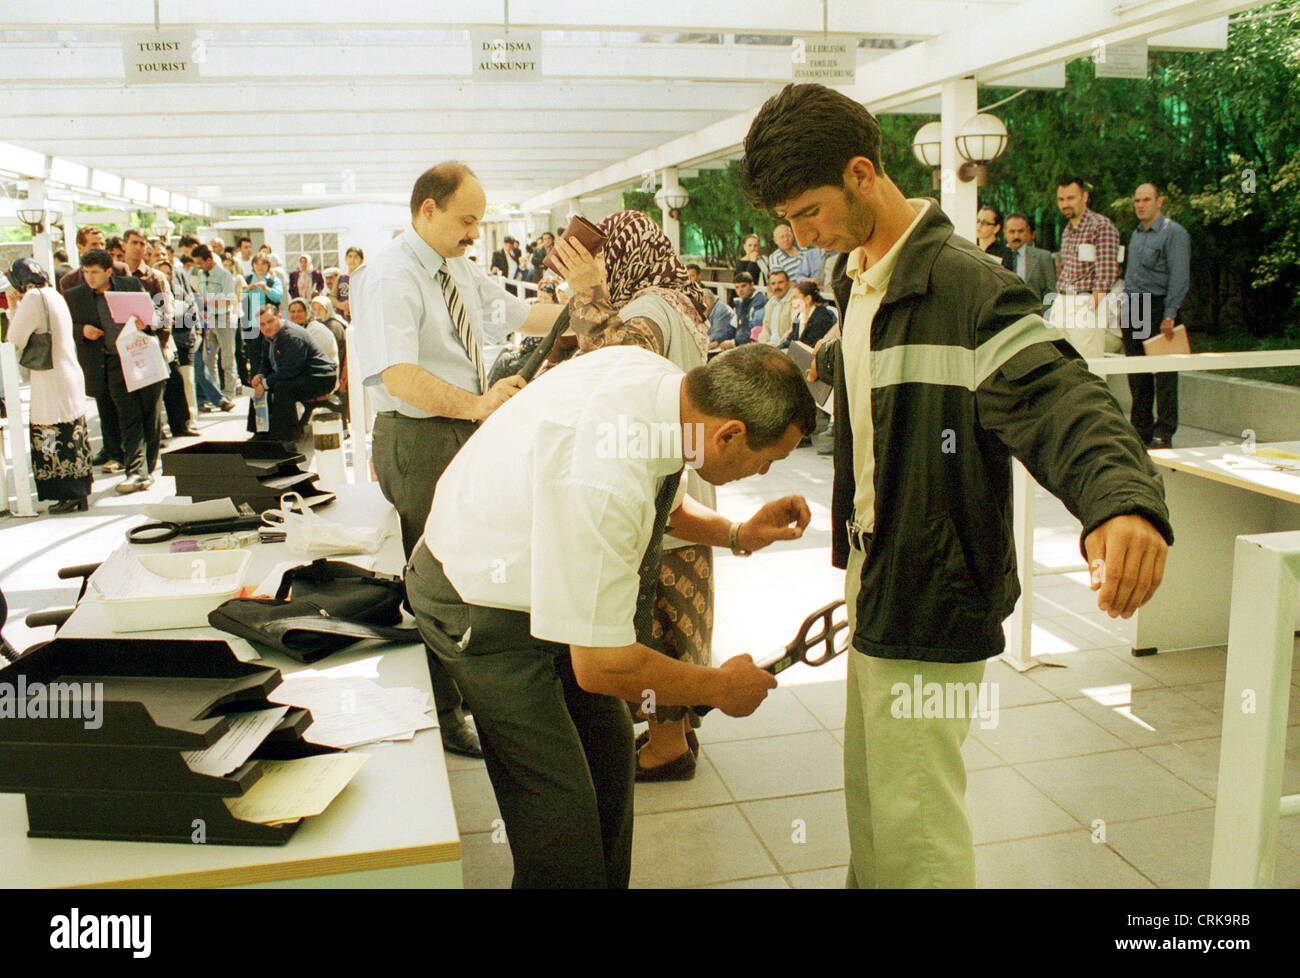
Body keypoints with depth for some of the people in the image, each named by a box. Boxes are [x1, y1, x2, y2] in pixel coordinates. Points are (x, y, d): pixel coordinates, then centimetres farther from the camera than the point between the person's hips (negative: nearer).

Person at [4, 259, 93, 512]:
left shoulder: (34, 297, -11)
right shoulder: (55, 295, 15)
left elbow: (16, 340, -11)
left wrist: (13, 308, 3)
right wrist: (15, 308, 15)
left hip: (52, 383, -9)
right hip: (71, 377, 9)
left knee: (55, 440, -3)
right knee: (72, 437, 12)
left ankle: (70, 495, 1)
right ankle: (79, 493, 17)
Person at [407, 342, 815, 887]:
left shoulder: (662, 380, -13)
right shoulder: (604, 479, -40)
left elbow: (664, 501, 12)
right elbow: (601, 665, -31)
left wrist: (737, 535, -5)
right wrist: (722, 688, -17)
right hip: (482, 607, -9)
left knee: (610, 751, 15)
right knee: (562, 806, -7)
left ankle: (609, 881, 33)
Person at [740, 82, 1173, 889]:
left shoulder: (964, 284, -22)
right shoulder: (864, 278, 9)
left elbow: (1054, 396, -35)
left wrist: (1123, 497, -51)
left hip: (932, 596, -9)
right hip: (877, 579, 9)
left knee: (914, 822, 3)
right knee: (870, 795, 24)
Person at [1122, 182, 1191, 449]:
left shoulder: (1174, 233, -6)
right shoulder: (1136, 234, 18)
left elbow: (1180, 277, -12)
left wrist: (1170, 315, -18)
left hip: (1158, 307, -7)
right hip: (1133, 308, 7)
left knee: (1164, 373, -5)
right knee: (1136, 374, 9)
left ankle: (1164, 432, -1)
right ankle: (1141, 428, 16)